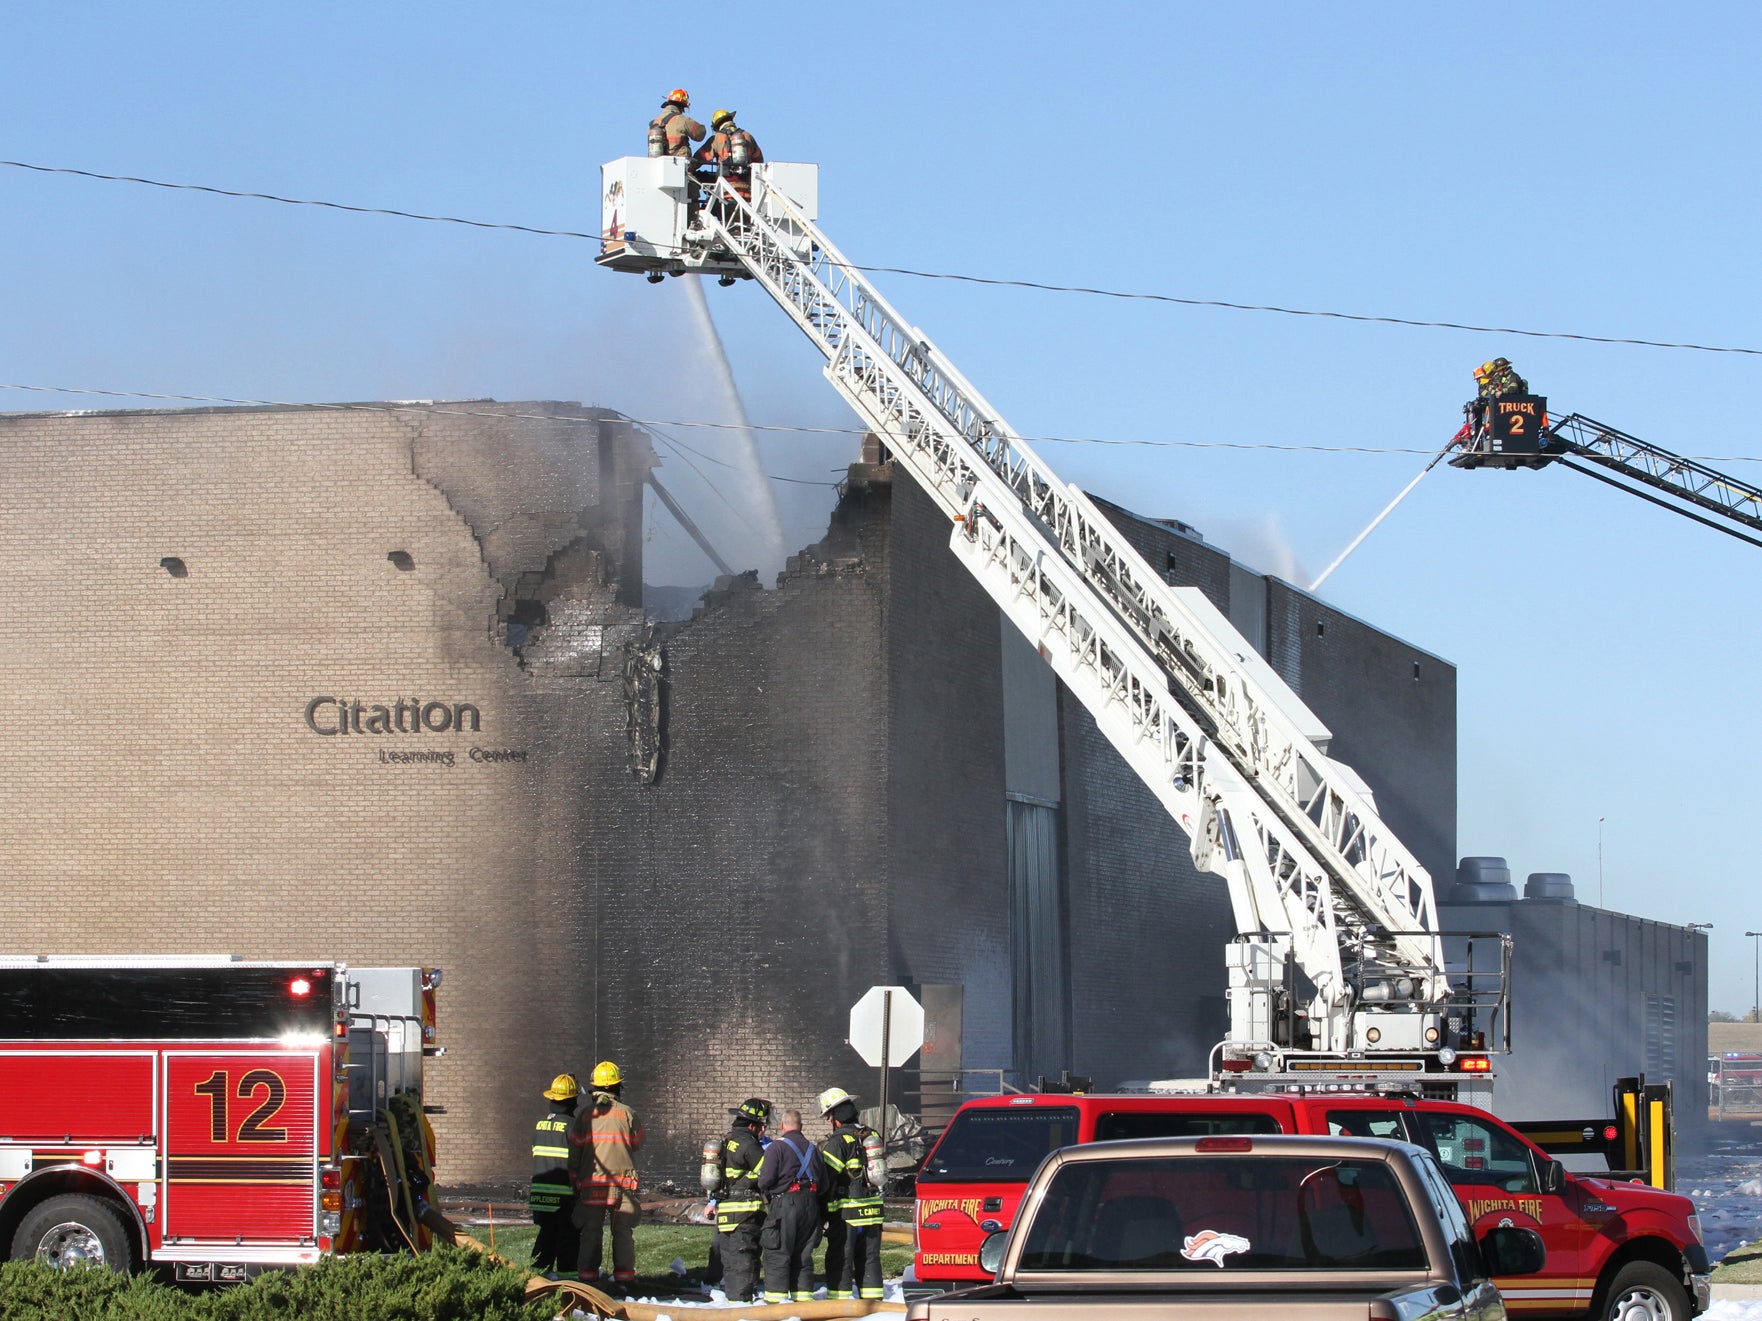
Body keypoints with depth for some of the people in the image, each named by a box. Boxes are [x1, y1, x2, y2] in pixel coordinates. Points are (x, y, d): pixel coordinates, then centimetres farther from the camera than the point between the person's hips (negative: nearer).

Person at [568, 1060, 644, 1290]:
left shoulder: (585, 1115, 3)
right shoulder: (627, 1113, -3)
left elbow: (574, 1151, 5)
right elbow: (637, 1145, 6)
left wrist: (574, 1182, 12)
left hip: (591, 1182, 1)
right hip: (623, 1181, -1)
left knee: (591, 1230, 6)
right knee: (623, 1230, 4)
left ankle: (587, 1273, 3)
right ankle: (624, 1273, 2)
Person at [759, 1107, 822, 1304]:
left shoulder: (776, 1147, -7)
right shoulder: (812, 1148, 12)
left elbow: (766, 1179, -14)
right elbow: (823, 1180, 12)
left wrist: (765, 1191, 7)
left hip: (784, 1204, -6)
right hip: (810, 1205, 6)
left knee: (777, 1254, -2)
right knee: (803, 1254, 13)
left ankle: (776, 1296, -5)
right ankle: (803, 1294, 13)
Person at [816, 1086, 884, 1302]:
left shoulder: (837, 1142, -13)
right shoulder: (871, 1136, 10)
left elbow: (827, 1179, -14)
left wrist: (822, 1214, -9)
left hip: (846, 1212, -7)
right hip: (873, 1209, 7)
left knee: (840, 1260, -1)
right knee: (870, 1259, 13)